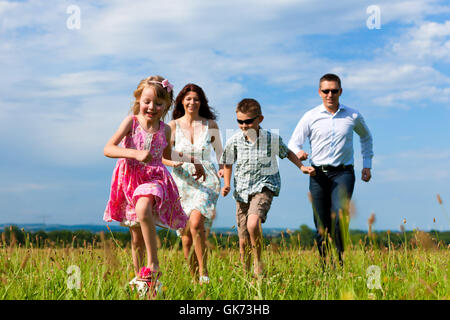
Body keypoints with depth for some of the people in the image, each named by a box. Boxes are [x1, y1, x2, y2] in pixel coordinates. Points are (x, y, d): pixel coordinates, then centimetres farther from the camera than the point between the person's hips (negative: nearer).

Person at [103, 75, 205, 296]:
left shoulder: (165, 130, 3)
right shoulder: (131, 122, -6)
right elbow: (108, 149, -19)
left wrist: (190, 160, 19)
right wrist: (136, 154, -31)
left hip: (154, 178, 0)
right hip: (130, 178, 0)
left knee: (143, 208, -35)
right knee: (137, 238, 8)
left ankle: (153, 265, -26)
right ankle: (138, 277, 29)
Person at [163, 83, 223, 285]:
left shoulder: (210, 125, 7)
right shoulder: (173, 126, 6)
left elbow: (220, 152, 19)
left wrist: (223, 169, 0)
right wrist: (173, 162, -18)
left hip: (206, 180, -2)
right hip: (182, 182, 2)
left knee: (196, 223, -26)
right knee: (186, 238, 2)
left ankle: (204, 274, -17)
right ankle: (193, 277, 18)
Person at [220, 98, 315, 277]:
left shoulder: (272, 139, -6)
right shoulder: (234, 141, -3)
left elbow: (286, 152, 15)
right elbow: (228, 163, 13)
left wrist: (302, 167, 10)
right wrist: (227, 184, 0)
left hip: (264, 187, -3)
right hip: (242, 191, 3)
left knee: (253, 224, -30)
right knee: (243, 241, 4)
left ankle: (258, 262, -8)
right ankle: (245, 274, 24)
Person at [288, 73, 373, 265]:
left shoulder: (353, 116, 8)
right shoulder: (310, 117, 5)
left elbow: (366, 137, 27)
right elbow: (293, 143, 3)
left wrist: (367, 164, 20)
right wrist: (298, 152, -21)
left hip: (343, 172, -1)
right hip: (318, 174, 1)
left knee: (339, 214, -23)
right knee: (321, 226, 2)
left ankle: (342, 261, -15)